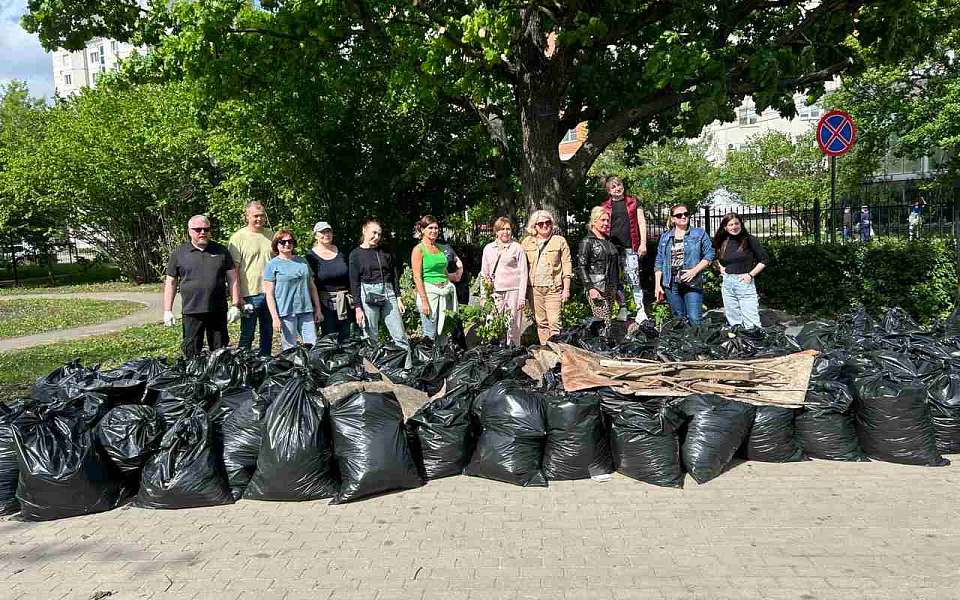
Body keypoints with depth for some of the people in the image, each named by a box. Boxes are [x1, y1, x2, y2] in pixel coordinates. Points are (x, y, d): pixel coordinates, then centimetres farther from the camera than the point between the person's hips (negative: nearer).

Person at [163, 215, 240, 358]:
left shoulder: (221, 251, 6)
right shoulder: (179, 253, 4)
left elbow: (232, 278, 6)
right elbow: (170, 283, 6)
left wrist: (235, 305, -1)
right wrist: (167, 311, 1)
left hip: (218, 311, 1)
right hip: (191, 312, -1)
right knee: (192, 354, 4)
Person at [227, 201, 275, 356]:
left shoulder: (270, 234, 9)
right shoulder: (238, 238, -7)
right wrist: (237, 298, -14)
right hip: (250, 295, -5)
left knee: (268, 333, 15)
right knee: (247, 335, 1)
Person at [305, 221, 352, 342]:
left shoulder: (340, 252, 10)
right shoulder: (311, 256, -2)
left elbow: (350, 277, 15)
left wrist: (353, 298, 10)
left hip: (344, 301, 4)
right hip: (325, 302, -4)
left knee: (345, 337, 6)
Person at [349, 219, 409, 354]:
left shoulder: (385, 252, 13)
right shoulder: (356, 254, 2)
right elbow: (354, 283, -2)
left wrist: (398, 298, 7)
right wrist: (357, 307, -8)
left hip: (388, 294, 3)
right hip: (368, 296, -3)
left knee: (400, 336, -1)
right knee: (371, 339, 0)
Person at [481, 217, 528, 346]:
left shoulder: (517, 248, 4)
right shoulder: (488, 248, 13)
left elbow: (523, 273, 1)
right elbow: (484, 273, 18)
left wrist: (522, 297, -5)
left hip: (513, 291, -3)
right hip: (494, 292, 3)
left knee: (513, 327, -3)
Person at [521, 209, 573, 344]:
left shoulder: (559, 241, 4)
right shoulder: (527, 242, 10)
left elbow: (567, 266, 3)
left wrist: (566, 289, -3)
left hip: (553, 288, -3)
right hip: (534, 288, 3)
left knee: (554, 322, -9)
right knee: (541, 323, 7)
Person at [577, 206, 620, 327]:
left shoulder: (609, 242, 18)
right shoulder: (587, 242, -2)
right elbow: (581, 267, -9)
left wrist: (618, 288, 19)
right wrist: (590, 288, -17)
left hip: (611, 289, 7)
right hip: (596, 289, -7)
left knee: (609, 320, 5)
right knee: (603, 322, -14)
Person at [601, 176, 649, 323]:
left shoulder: (633, 202, 10)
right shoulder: (605, 206, 12)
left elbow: (641, 222, 7)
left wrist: (643, 243, -2)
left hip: (630, 247, -2)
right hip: (612, 247, 2)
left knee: (634, 279, -9)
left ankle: (640, 310, -5)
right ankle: (622, 309, 13)